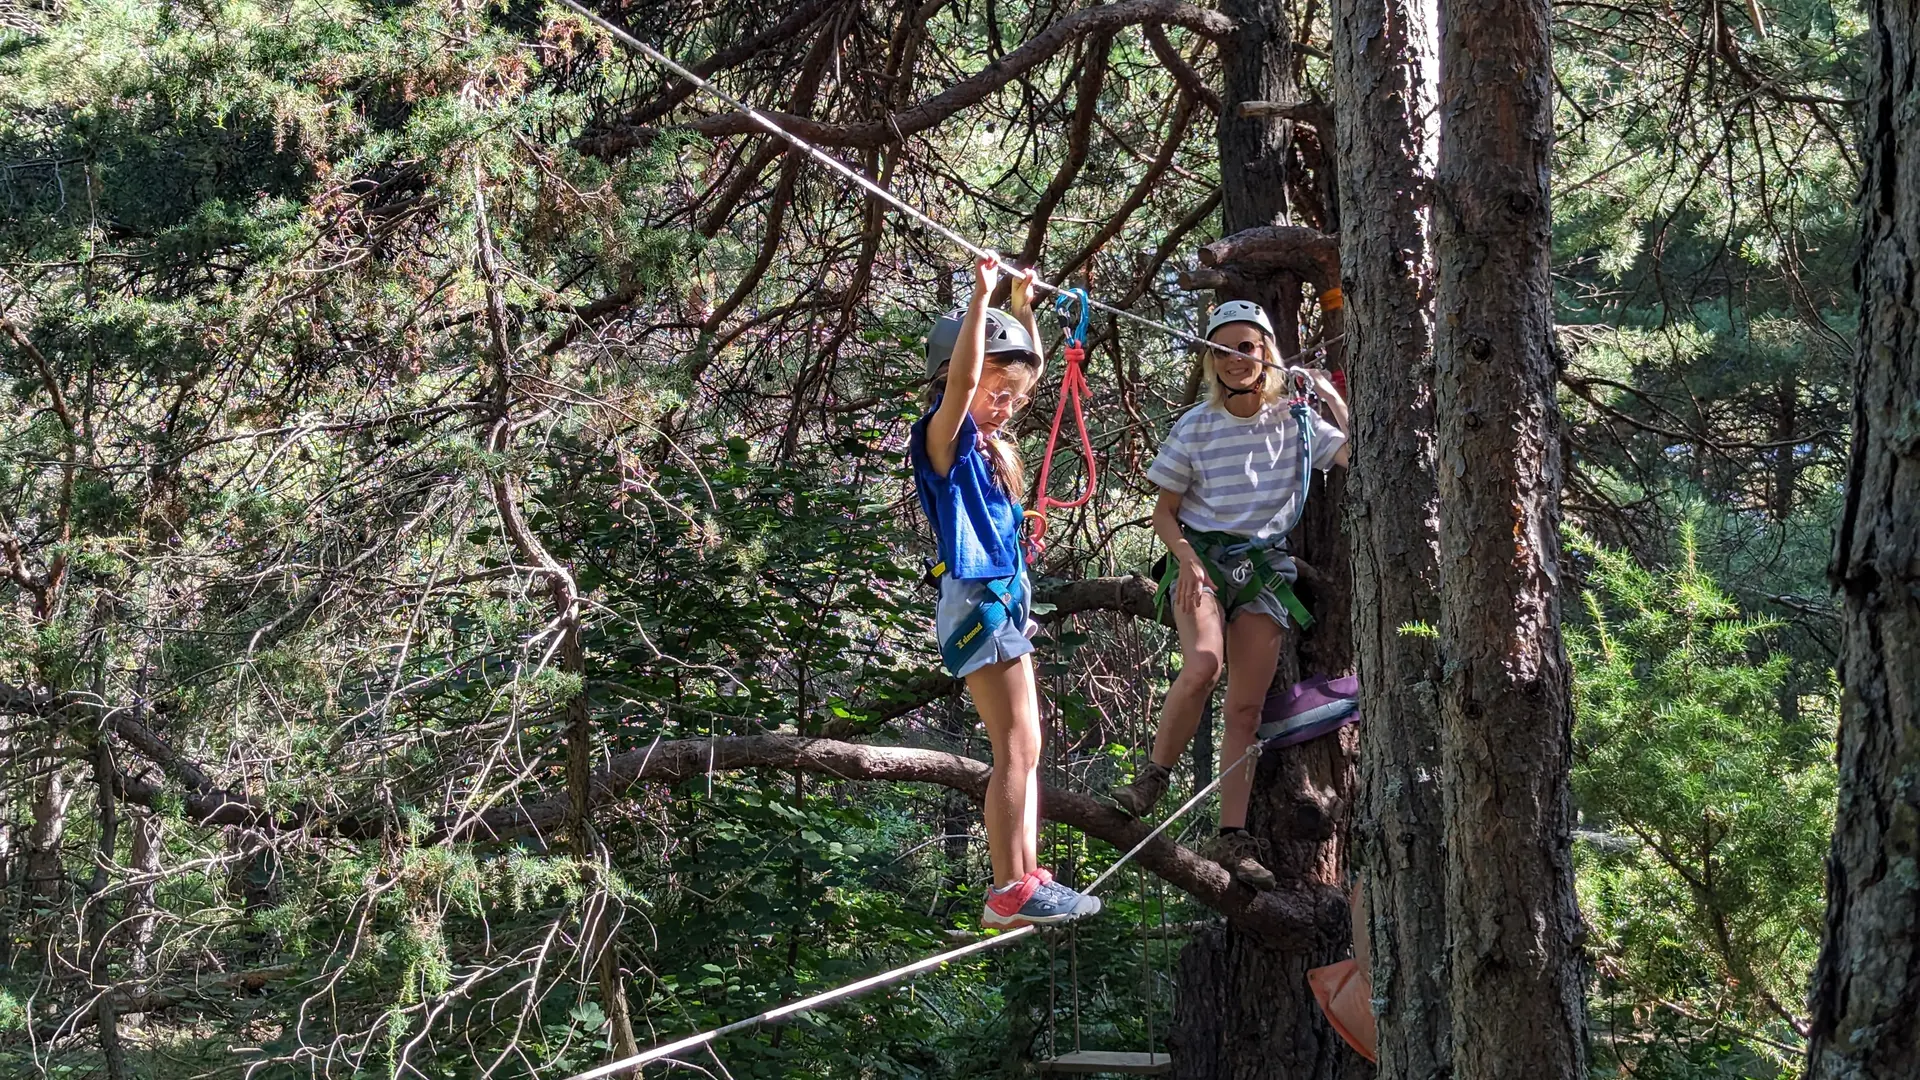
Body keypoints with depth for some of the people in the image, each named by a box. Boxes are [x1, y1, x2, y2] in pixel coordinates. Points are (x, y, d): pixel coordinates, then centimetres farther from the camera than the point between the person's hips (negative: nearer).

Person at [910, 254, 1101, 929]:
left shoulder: (989, 443, 15)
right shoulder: (944, 438, -9)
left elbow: (1026, 369, 28)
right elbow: (961, 379, -28)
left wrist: (1023, 305, 21)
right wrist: (981, 296, -28)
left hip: (1005, 601, 10)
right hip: (976, 601, -10)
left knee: (1024, 748, 10)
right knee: (1016, 751, -13)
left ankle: (1026, 879, 12)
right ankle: (1008, 893, -15)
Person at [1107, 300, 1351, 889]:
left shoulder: (1296, 422, 4)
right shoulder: (1195, 428, 0)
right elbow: (1164, 512, 4)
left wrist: (1333, 397, -8)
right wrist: (1187, 559, -13)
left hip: (1264, 568, 2)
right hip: (1202, 556, -2)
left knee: (1246, 709, -5)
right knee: (1204, 664, -31)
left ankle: (1232, 840, -5)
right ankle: (1153, 777, -13)